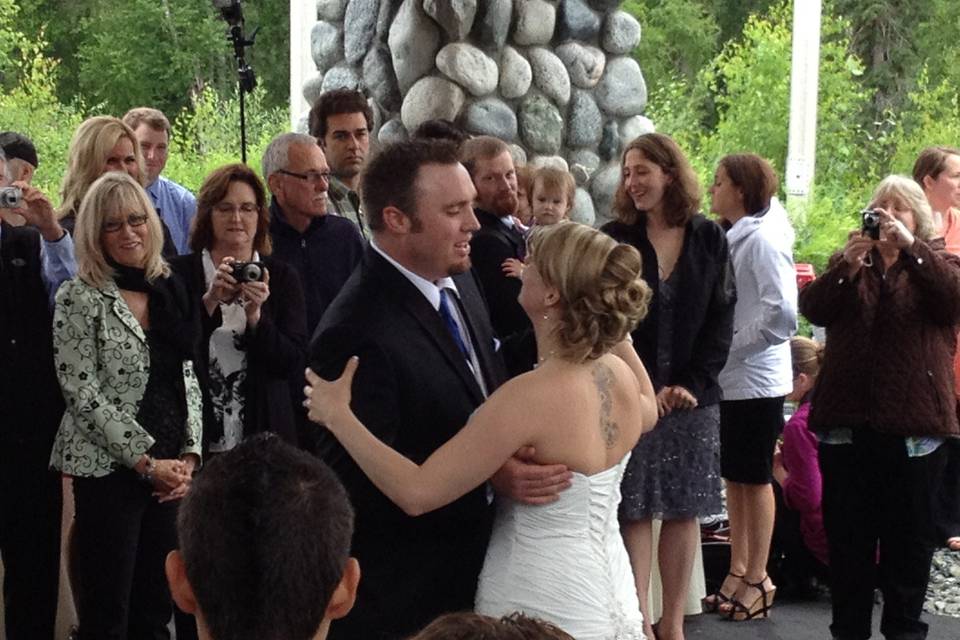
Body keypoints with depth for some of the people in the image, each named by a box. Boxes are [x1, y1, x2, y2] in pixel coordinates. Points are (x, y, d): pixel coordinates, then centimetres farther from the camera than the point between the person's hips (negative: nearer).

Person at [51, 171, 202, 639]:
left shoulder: (168, 290, 11)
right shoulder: (78, 298, -6)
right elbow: (82, 395, -12)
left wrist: (189, 455, 1)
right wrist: (146, 461, -12)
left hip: (171, 470, 5)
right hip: (109, 470, -5)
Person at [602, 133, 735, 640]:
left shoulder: (709, 240, 5)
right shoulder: (613, 240, 0)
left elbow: (721, 320, 3)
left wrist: (692, 384, -9)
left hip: (693, 397, 2)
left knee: (684, 511, 5)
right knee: (635, 511, -2)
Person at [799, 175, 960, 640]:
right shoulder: (849, 262, 13)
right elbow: (813, 309, -3)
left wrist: (909, 246, -23)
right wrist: (846, 266, -19)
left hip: (912, 424, -2)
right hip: (847, 421, 2)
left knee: (908, 535, 5)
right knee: (847, 534, 7)